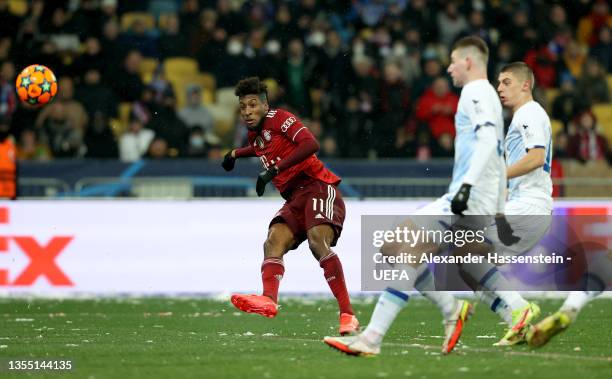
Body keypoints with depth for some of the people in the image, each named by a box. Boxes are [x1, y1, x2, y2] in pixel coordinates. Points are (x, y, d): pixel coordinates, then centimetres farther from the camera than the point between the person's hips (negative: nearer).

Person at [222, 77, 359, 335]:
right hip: (294, 199, 8)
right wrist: (236, 153, 40)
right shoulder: (255, 135, 21)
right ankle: (269, 300, -42)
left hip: (318, 187, -8)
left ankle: (347, 314, -32)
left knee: (318, 241, -30)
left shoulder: (279, 119, -5)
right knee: (273, 243, -18)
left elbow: (310, 144, -22)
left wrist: (273, 171, -24)